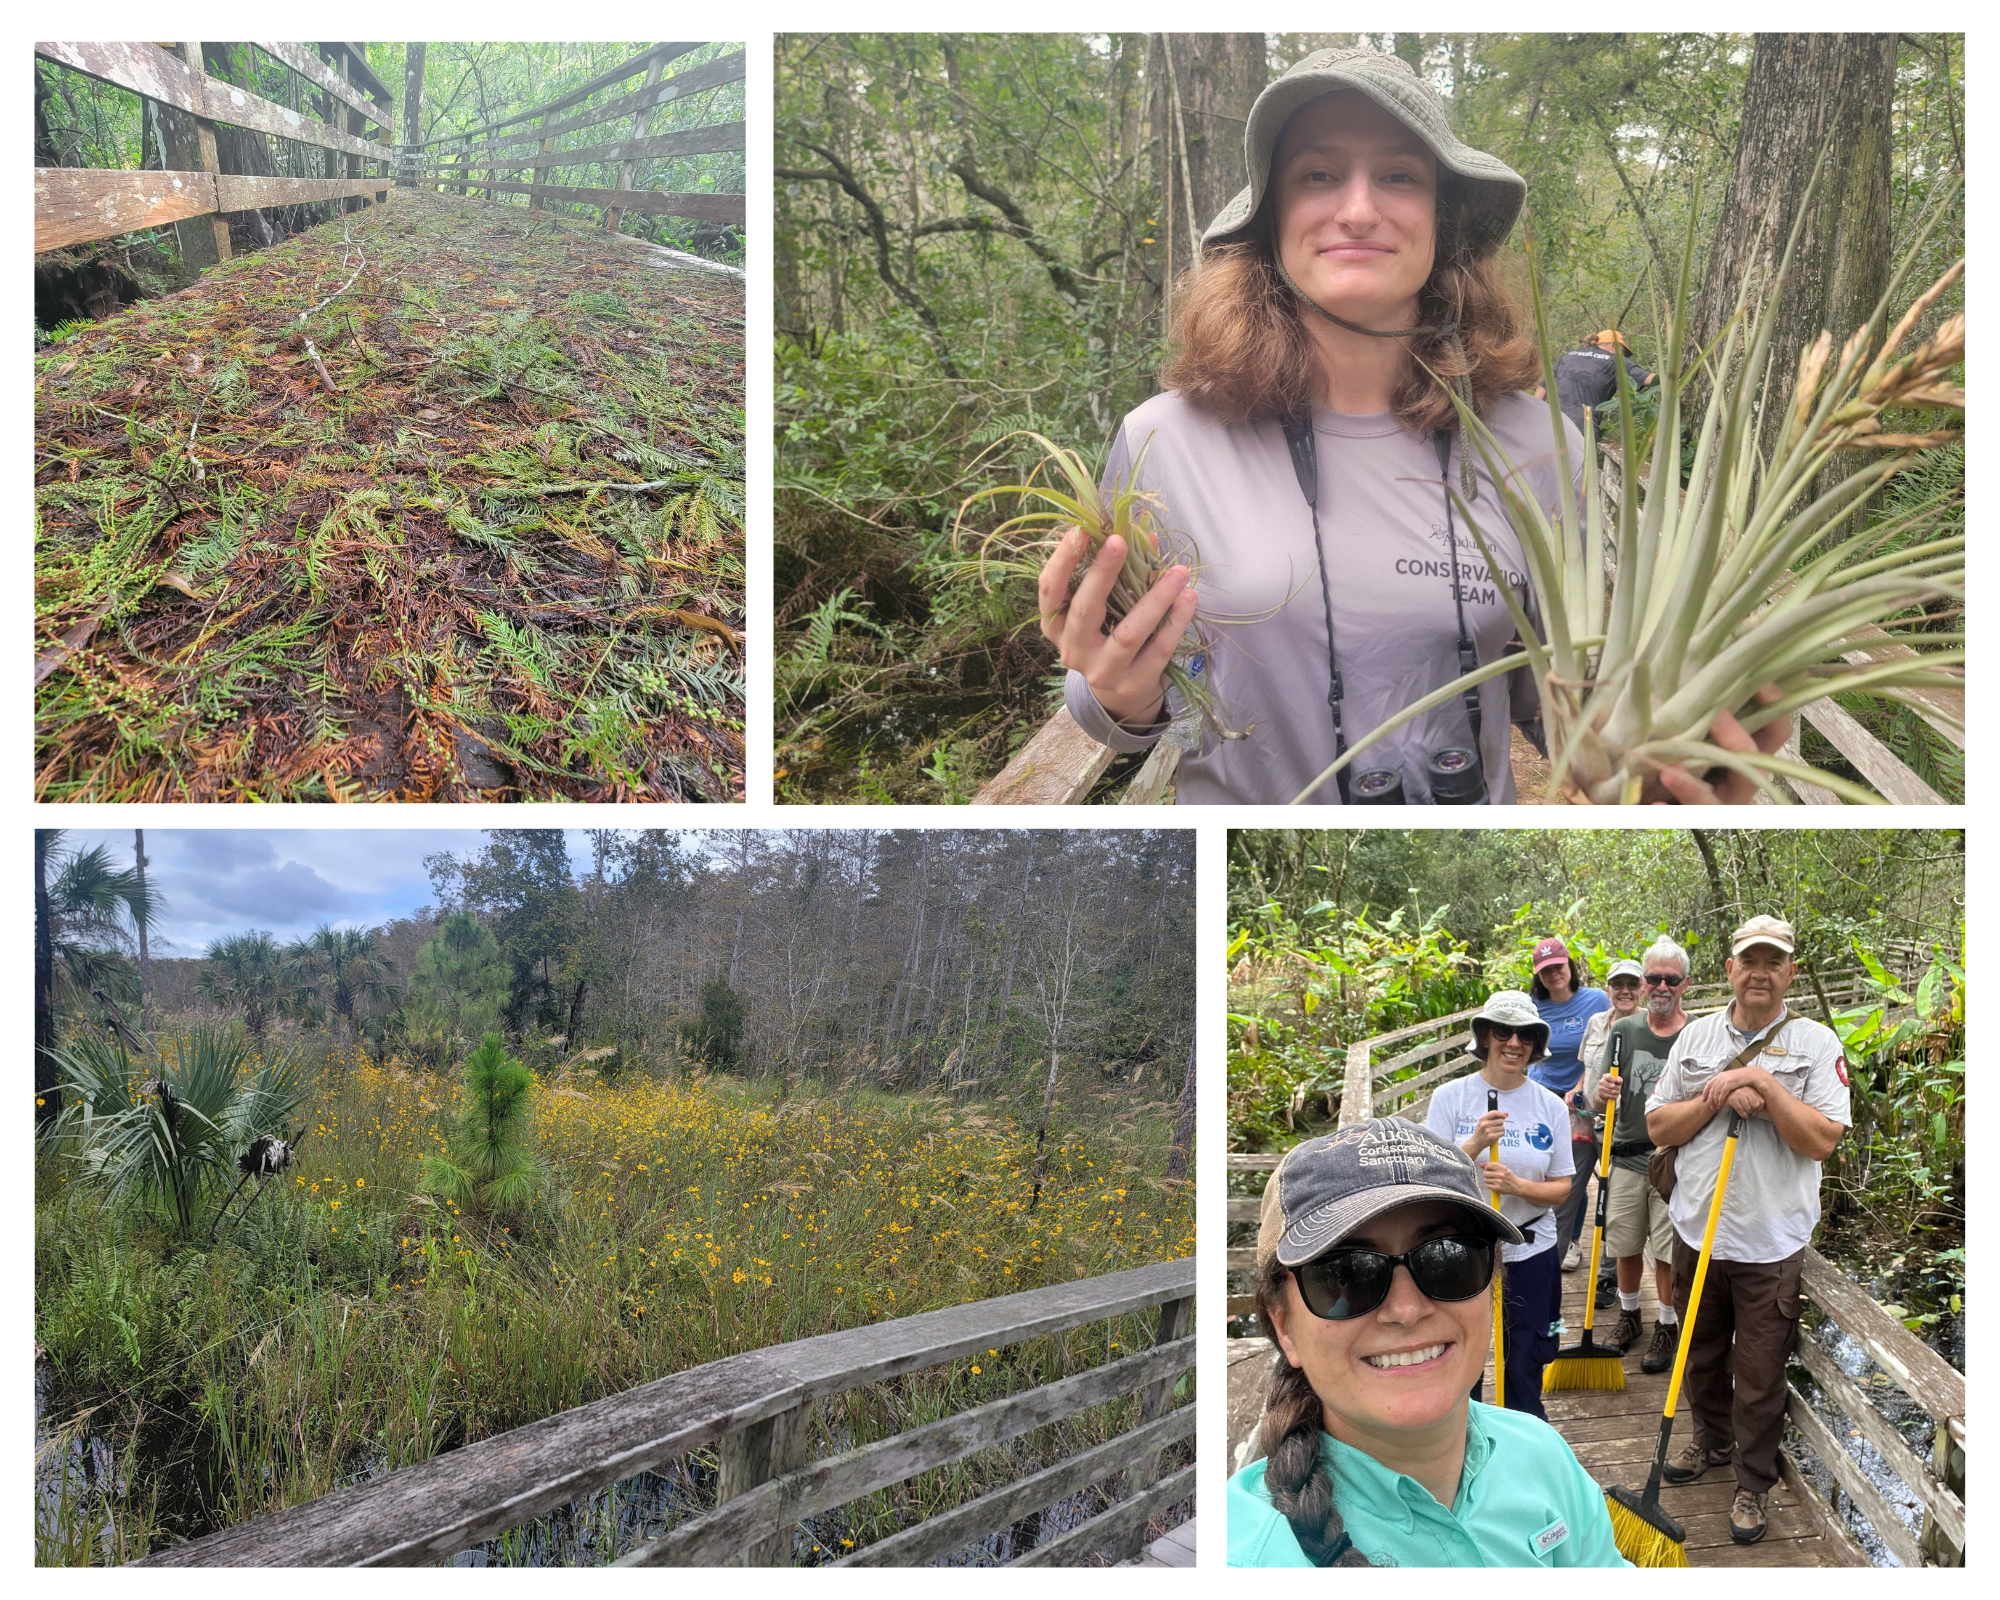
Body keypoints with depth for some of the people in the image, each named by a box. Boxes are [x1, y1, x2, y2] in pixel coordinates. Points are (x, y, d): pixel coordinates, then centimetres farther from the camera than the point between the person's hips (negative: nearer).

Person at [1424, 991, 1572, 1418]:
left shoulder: (1550, 1106, 1)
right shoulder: (1451, 1098, -4)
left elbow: (1561, 1188, 1)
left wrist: (1517, 1186, -19)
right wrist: (1474, 1145, -24)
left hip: (1530, 1252, 2)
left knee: (1525, 1367, 10)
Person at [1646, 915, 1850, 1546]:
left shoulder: (1815, 1043, -5)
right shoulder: (1695, 1037, 5)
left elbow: (1821, 1141, -15)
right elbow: (1658, 1127, 1)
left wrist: (1764, 1084, -20)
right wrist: (1719, 1096, -13)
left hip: (1770, 1240, -3)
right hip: (1697, 1228, 3)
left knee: (1759, 1374, 5)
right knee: (1700, 1351, 20)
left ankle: (1752, 1484, 22)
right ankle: (1711, 1440, 43)